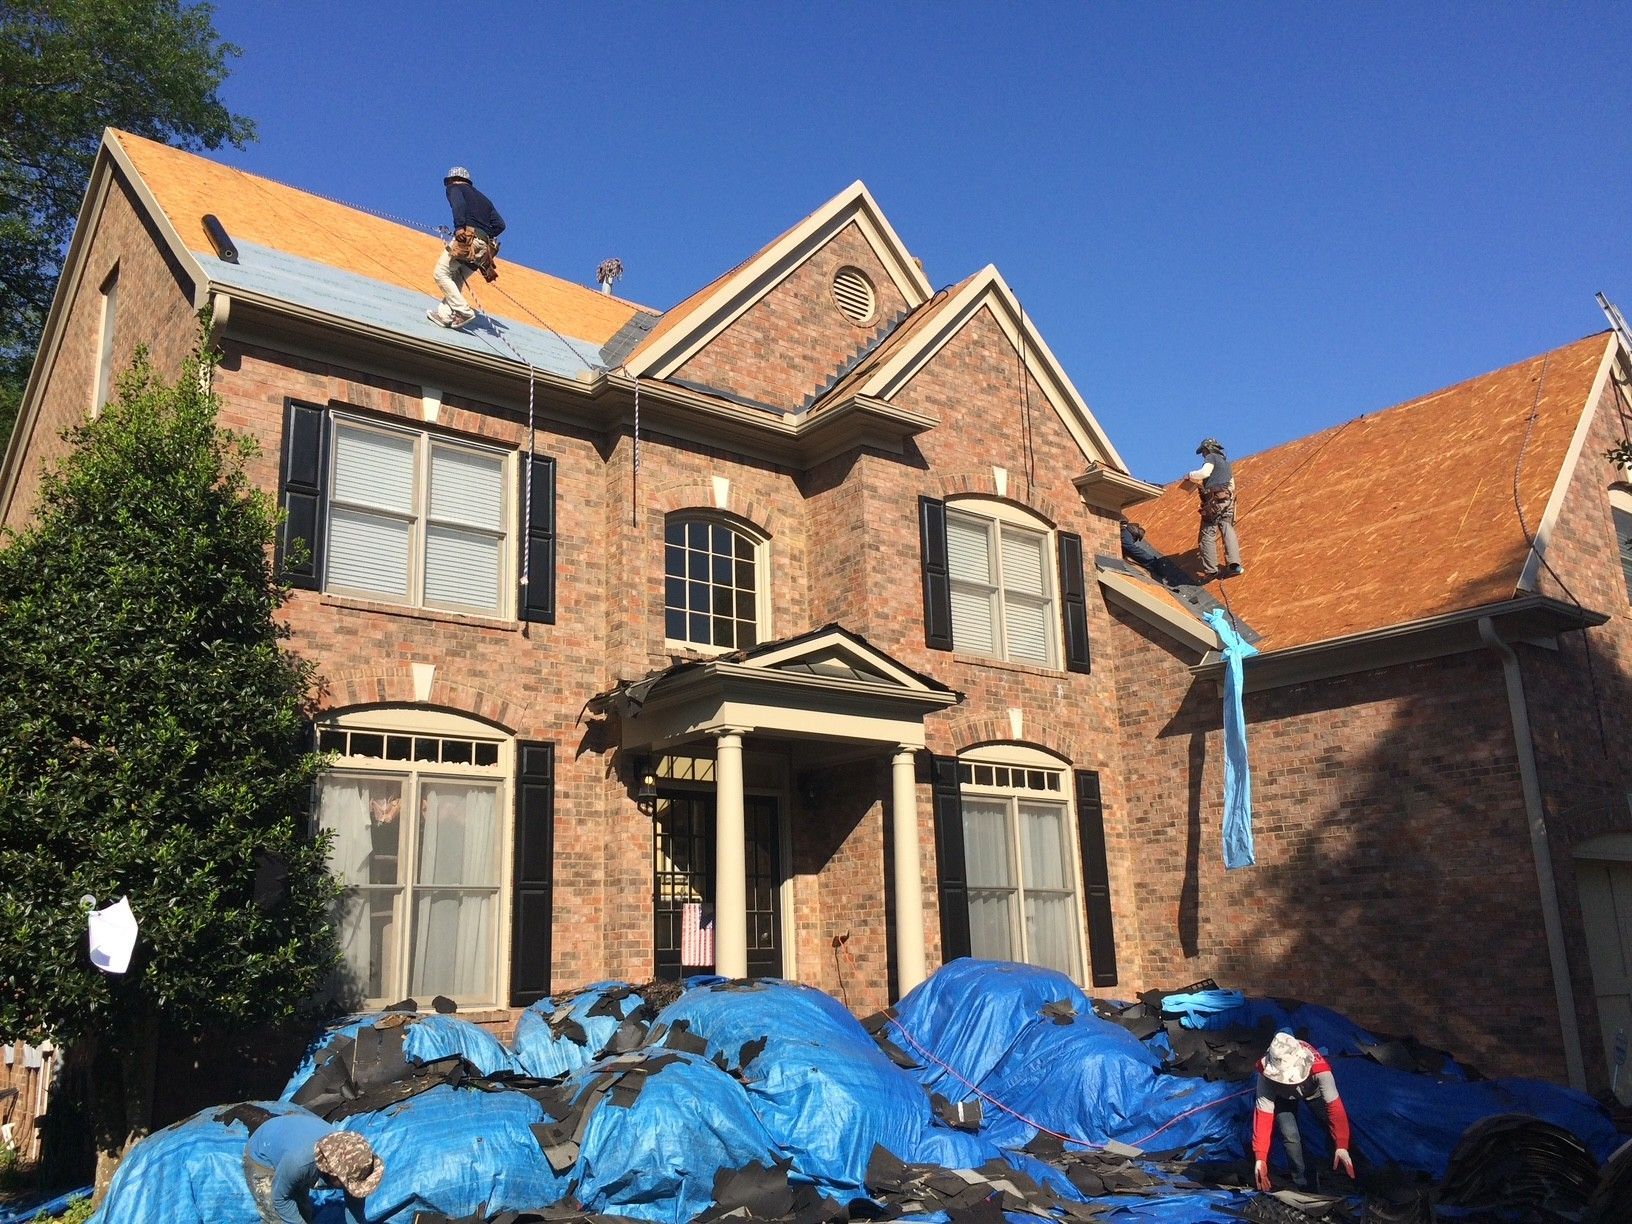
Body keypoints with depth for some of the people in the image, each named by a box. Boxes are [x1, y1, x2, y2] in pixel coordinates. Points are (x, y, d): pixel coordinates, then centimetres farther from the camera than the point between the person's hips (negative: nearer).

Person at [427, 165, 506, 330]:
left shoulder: (455, 188, 15)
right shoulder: (484, 199, 32)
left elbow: (459, 204, -11)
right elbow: (500, 224, 19)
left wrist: (459, 227, -21)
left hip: (467, 237, -7)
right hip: (484, 246, 7)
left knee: (441, 273, -6)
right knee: (456, 280, 9)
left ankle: (463, 311, -17)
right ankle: (444, 313, -4)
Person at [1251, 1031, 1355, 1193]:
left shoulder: (1318, 1066, -44)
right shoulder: (1266, 1073, -41)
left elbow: (1334, 1107, -39)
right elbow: (1263, 1115, -38)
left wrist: (1342, 1147, -44)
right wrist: (1260, 1157, -40)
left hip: (1313, 1092, 1)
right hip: (1283, 1097, -1)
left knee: (1334, 1129, -12)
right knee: (1290, 1134, -20)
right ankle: (1302, 1183, -2)